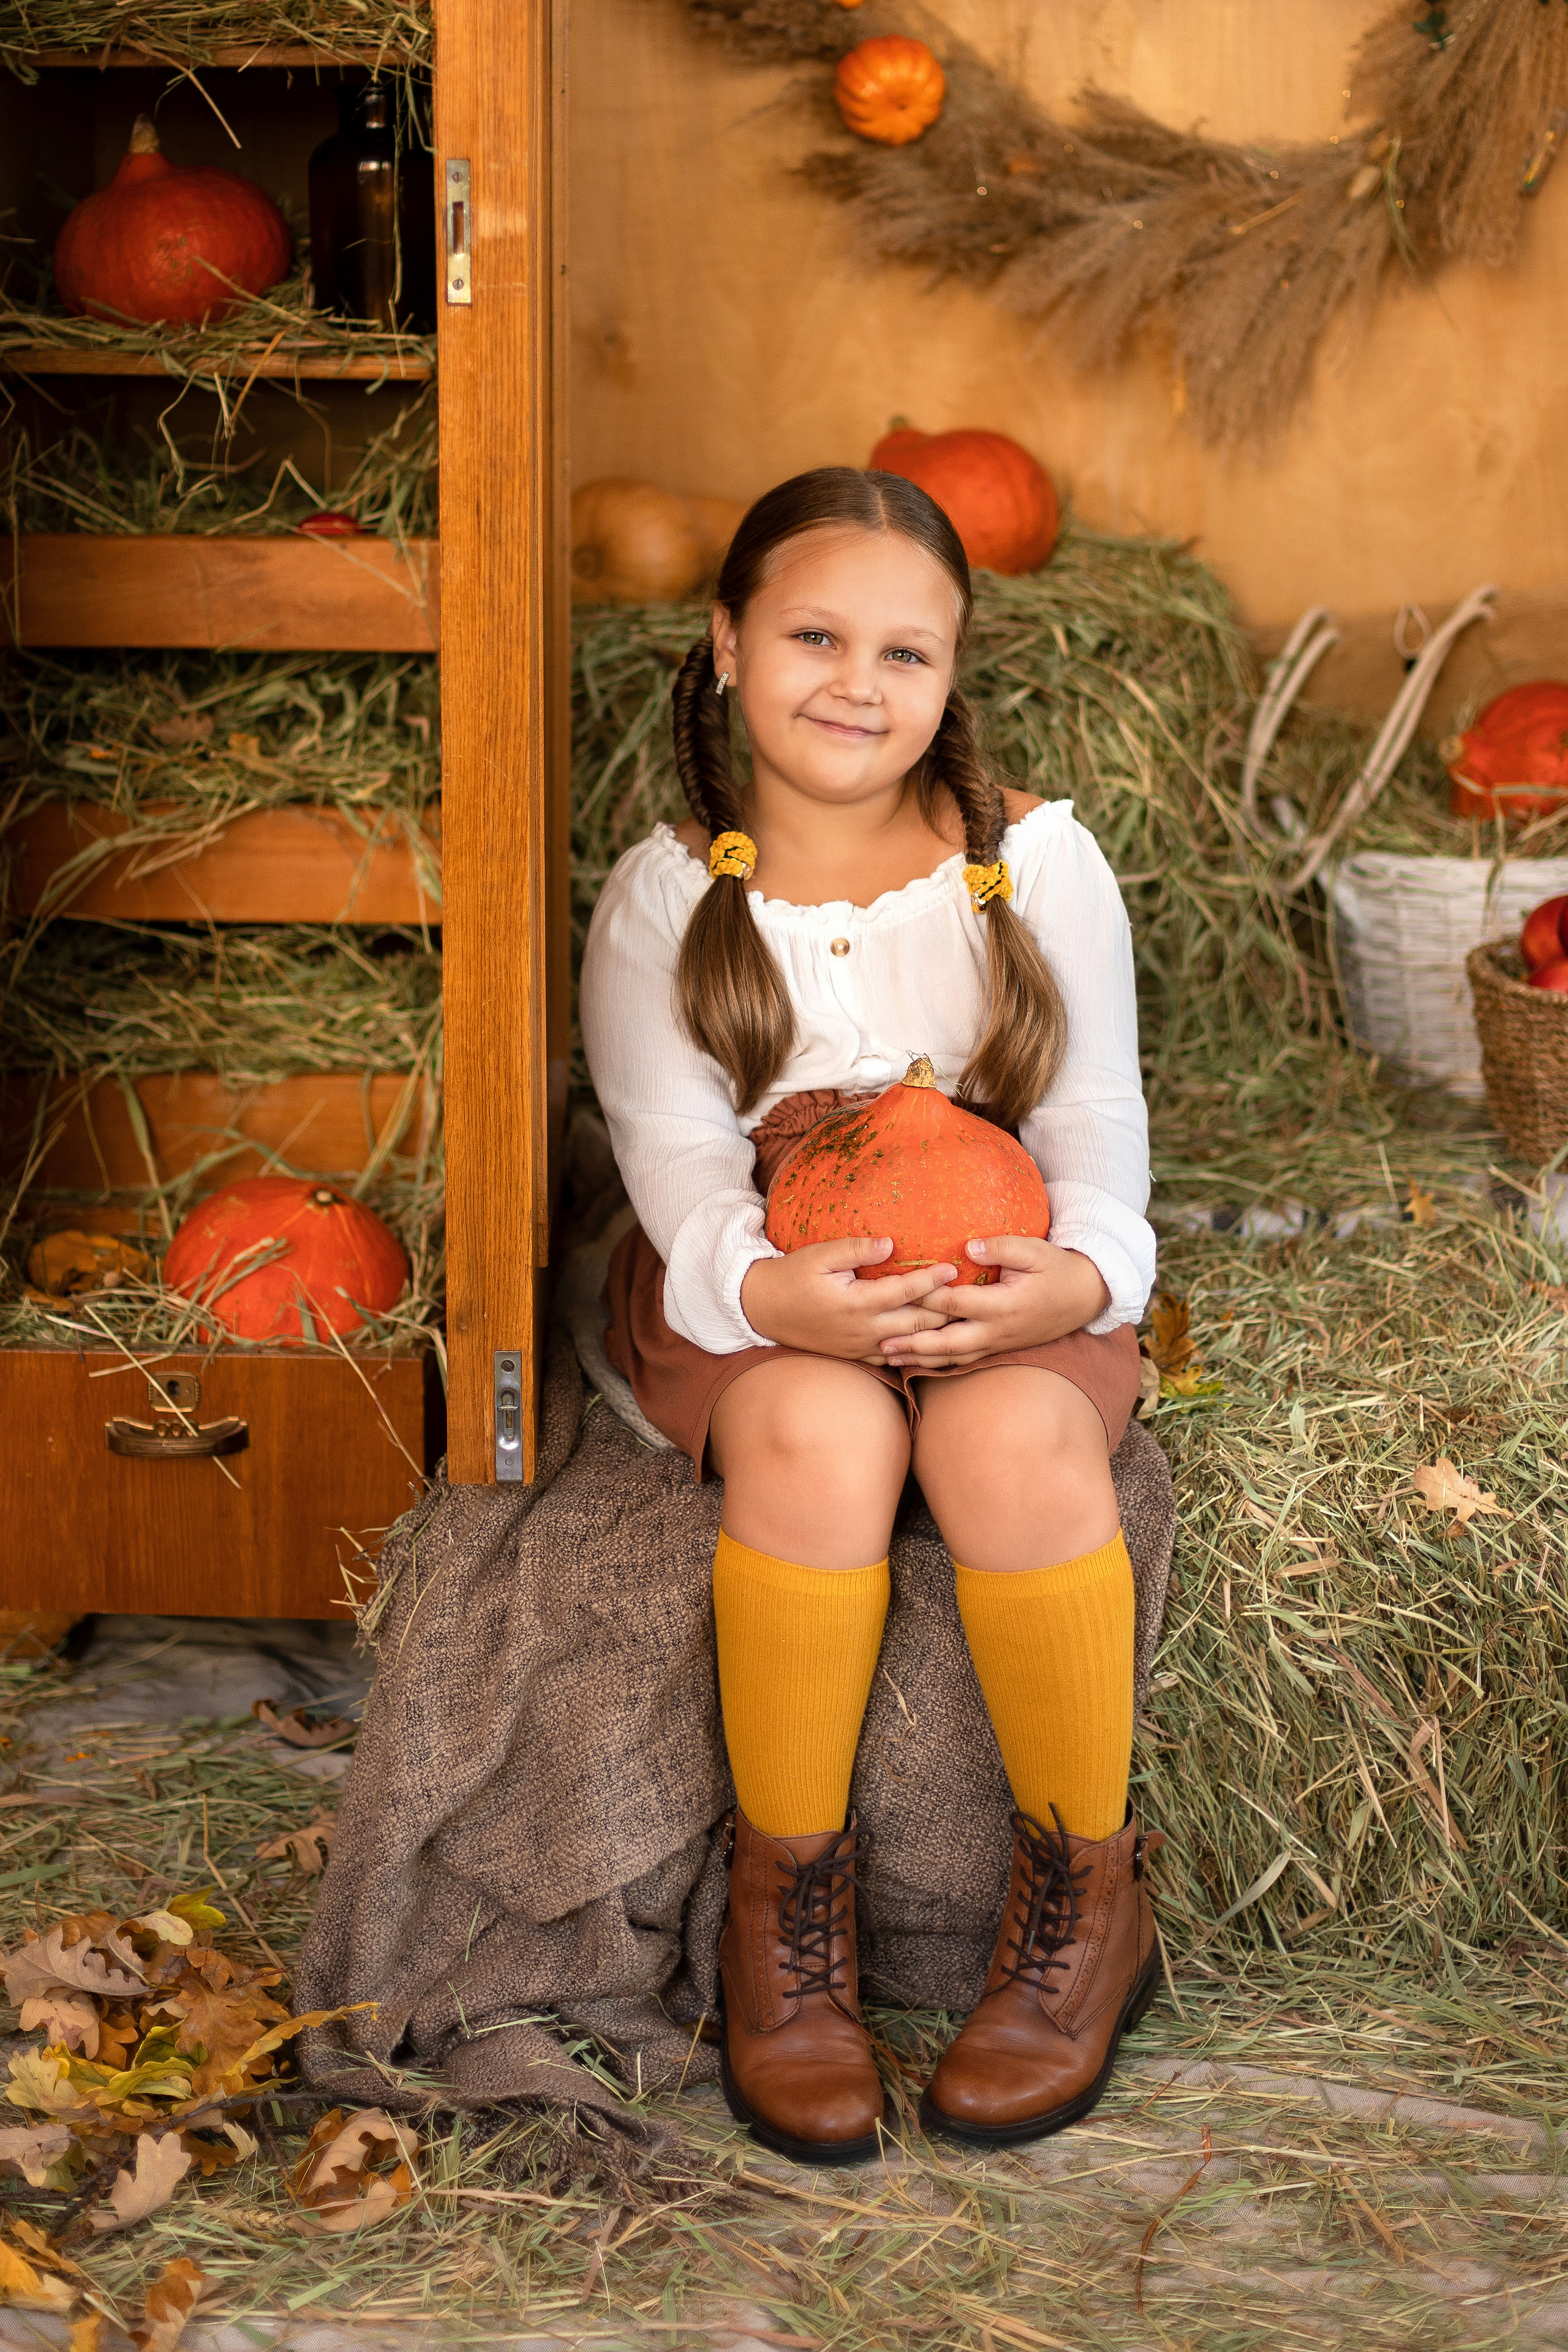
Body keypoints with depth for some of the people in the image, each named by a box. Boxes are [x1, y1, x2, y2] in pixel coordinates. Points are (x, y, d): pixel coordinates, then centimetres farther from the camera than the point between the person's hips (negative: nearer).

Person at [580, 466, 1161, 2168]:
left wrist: (1078, 1278, -26)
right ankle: (783, 1897, -18)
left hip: (1001, 1277, 0)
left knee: (1015, 1436, -35)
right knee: (820, 1431, -36)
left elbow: (1094, 1121, -1)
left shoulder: (1038, 863, 1)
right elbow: (680, 1160, -8)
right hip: (751, 1291, 0)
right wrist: (771, 1291, -32)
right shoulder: (663, 897, 1)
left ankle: (1088, 1896, -14)